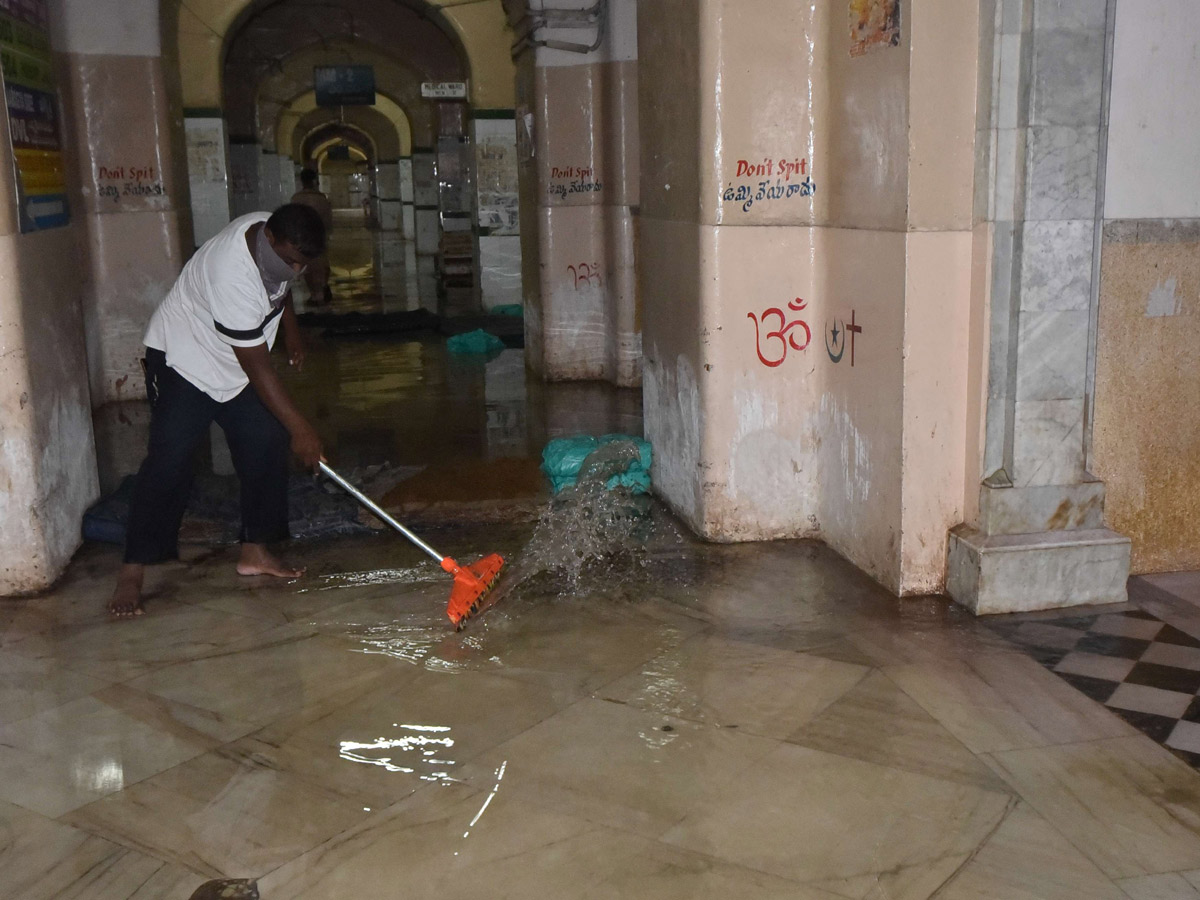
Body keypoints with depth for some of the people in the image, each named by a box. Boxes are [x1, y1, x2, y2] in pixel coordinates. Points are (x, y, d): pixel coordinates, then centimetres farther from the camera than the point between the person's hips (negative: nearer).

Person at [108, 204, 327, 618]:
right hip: (182, 357, -8)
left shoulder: (275, 236, -13)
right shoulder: (232, 277, -37)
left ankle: (254, 552, 12)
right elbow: (257, 366, -33)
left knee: (266, 446, 1)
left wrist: (291, 329, 11)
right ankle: (132, 572, -7)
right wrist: (299, 428, -30)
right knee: (169, 459, -13)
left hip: (236, 364, 8)